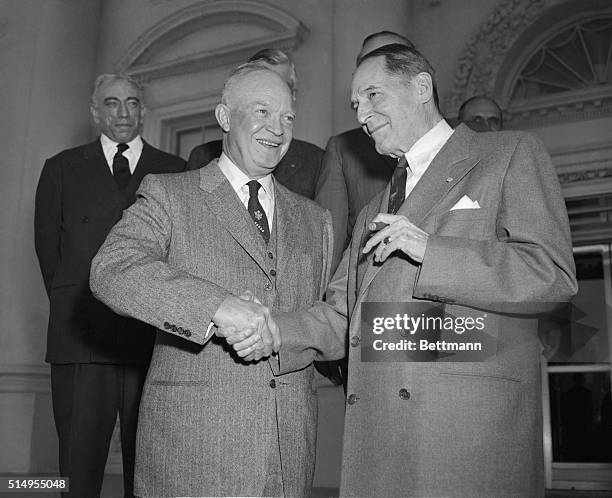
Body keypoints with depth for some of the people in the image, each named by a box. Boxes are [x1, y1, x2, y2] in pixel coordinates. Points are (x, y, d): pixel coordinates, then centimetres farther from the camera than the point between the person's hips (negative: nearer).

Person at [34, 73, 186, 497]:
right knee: (79, 461, 1)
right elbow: (48, 248, 14)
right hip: (82, 335, 1)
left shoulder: (175, 172, 11)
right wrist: (72, 306, 8)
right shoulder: (62, 169, 14)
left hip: (154, 336, 0)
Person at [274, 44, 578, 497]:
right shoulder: (374, 213, 26)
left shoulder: (511, 154, 6)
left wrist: (428, 250, -12)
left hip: (472, 424, -5)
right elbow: (338, 315, 20)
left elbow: (554, 276, -5)